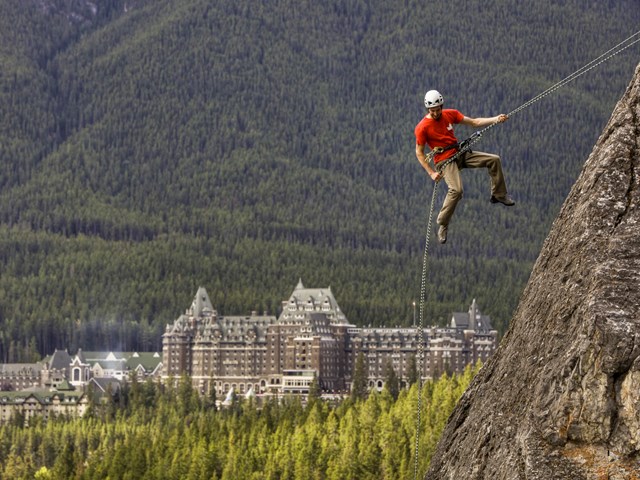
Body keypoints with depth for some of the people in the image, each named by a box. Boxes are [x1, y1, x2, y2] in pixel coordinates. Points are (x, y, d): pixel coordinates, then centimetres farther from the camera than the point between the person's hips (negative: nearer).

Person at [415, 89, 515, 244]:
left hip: (460, 153, 6)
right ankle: (442, 226, -13)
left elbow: (474, 122, 5)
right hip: (444, 160, -6)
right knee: (456, 190, -29)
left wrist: (495, 120, -8)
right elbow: (419, 153, -7)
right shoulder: (422, 128, -13)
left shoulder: (450, 114, 1)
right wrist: (431, 173, -14)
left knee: (494, 160, -4)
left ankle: (498, 195, 13)